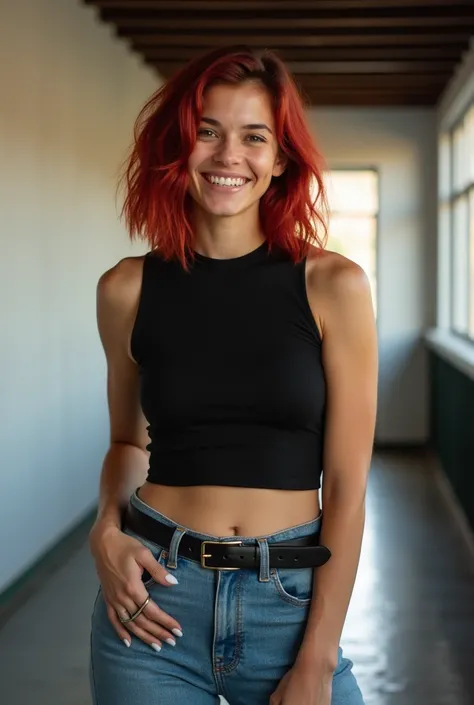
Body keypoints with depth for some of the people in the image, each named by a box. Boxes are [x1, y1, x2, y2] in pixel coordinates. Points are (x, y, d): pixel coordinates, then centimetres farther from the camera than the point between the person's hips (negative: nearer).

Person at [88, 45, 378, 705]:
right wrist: (108, 530, -5)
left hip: (294, 601, -1)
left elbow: (347, 482, -6)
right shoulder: (128, 289, -1)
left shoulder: (333, 286, -6)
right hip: (154, 598, 2)